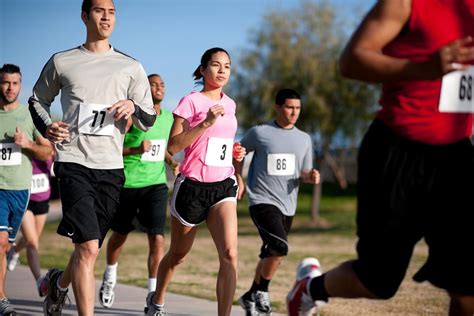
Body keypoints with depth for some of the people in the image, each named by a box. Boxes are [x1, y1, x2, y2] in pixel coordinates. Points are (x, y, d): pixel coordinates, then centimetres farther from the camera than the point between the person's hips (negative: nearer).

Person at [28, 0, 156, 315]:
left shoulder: (131, 67, 9)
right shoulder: (61, 62, 7)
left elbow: (149, 121, 9)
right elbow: (38, 100, 20)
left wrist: (134, 107, -14)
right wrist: (47, 127, 0)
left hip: (111, 167, 3)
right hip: (74, 162, -3)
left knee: (89, 247, 12)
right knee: (88, 247, -17)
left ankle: (59, 282, 43)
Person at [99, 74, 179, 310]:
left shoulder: (168, 118, 8)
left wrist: (171, 162, 5)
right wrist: (136, 150, -25)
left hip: (156, 184, 3)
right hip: (128, 182, -3)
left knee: (157, 238, -12)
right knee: (120, 234, 14)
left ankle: (154, 294, -8)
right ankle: (110, 277, 41)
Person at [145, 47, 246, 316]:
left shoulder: (229, 104, 11)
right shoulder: (191, 101, -8)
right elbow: (173, 146, -16)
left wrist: (234, 152, 7)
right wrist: (206, 123, -24)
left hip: (223, 186, 4)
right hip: (193, 186, -4)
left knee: (229, 254, -17)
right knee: (178, 256, 13)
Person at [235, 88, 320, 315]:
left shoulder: (304, 139, 10)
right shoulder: (259, 133, -2)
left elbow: (304, 174, 16)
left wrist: (311, 176, -7)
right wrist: (239, 180, 2)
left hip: (287, 206, 6)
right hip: (262, 201, -6)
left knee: (270, 256, 12)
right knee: (280, 248, -24)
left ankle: (251, 297, 30)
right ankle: (261, 294, -6)